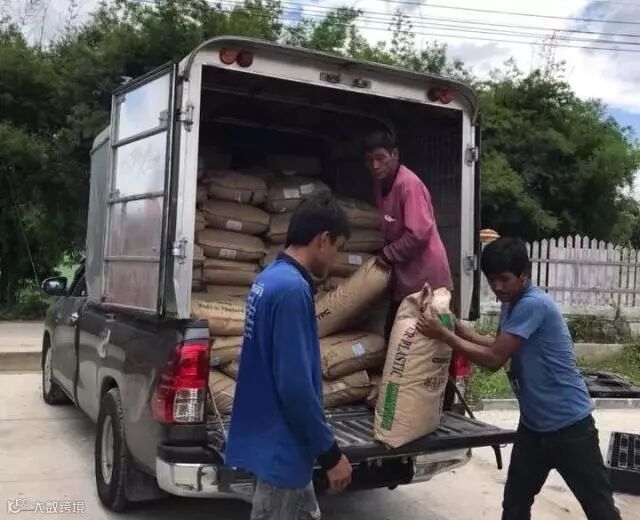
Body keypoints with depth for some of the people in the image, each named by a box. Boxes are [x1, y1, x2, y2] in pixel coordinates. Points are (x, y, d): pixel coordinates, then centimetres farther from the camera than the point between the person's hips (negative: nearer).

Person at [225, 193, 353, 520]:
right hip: (280, 447, -9)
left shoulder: (271, 277, 6)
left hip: (277, 442, 9)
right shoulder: (292, 289, -24)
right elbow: (295, 385, -26)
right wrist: (331, 453, -15)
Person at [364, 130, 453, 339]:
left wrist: (387, 255, -14)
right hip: (404, 272, 9)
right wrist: (385, 253, 7)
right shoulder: (380, 183, 6)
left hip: (425, 274, -9)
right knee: (393, 331, 15)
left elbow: (419, 233, -25)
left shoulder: (409, 184, -21)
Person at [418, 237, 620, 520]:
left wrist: (443, 334, -18)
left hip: (569, 423, -8)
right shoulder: (511, 305, 5)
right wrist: (454, 325, 3)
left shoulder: (534, 304, -24)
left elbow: (494, 358, -24)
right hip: (533, 423, 9)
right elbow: (498, 346, 12)